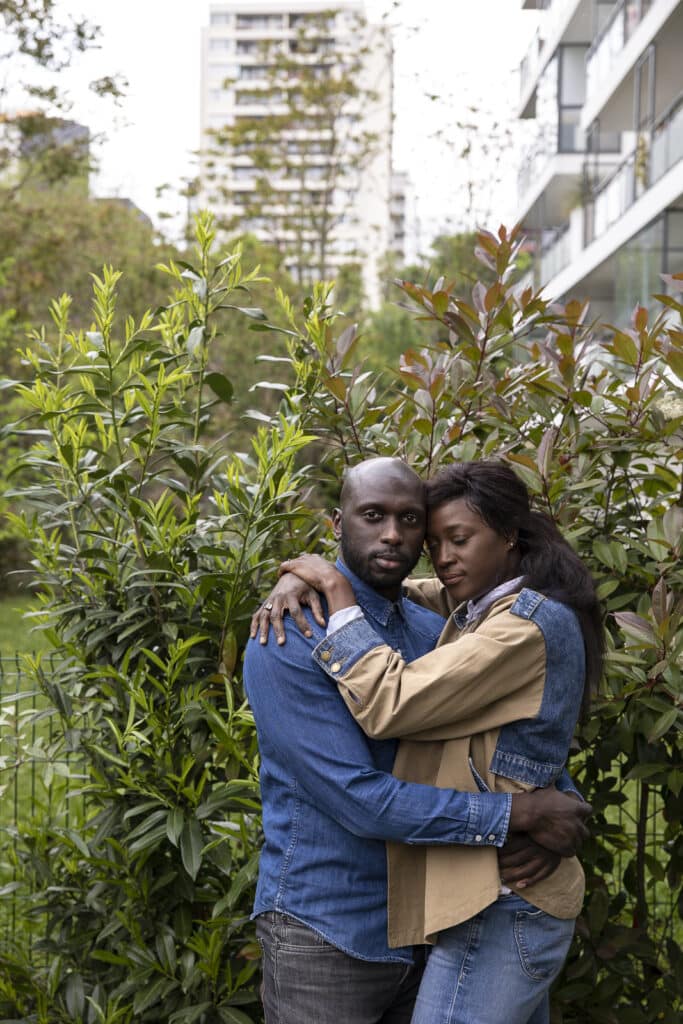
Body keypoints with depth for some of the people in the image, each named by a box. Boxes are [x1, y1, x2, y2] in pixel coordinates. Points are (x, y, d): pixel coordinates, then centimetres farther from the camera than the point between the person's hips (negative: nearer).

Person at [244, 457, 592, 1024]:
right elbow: (358, 800, -25)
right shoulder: (288, 641, -17)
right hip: (325, 933, -6)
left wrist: (560, 824, -12)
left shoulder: (436, 634, 4)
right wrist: (522, 813, -23)